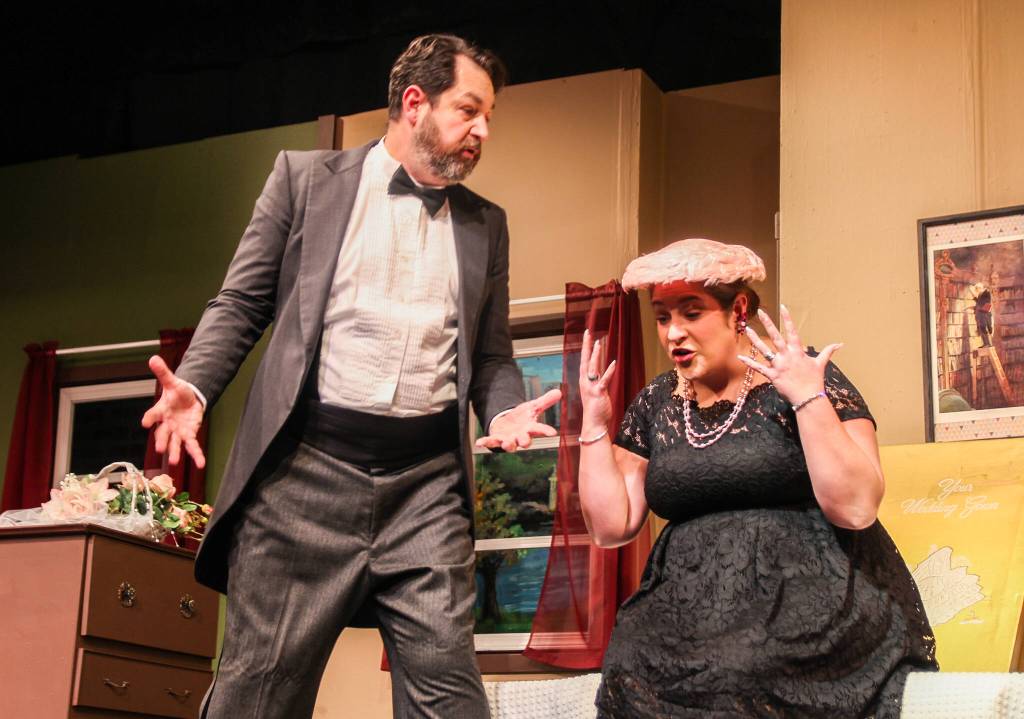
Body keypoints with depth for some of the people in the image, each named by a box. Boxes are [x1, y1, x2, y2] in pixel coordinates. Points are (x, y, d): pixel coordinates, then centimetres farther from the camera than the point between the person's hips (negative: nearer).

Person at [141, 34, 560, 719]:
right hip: (307, 467, -2)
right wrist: (192, 386, -8)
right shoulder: (305, 178, 10)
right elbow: (241, 303, 9)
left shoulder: (485, 224, 18)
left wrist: (505, 411, -3)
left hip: (428, 483, 2)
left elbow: (491, 353, 19)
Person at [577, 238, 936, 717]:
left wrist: (808, 398, -18)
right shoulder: (656, 404, 11)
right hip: (693, 615, 4)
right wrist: (594, 422, 4)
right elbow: (611, 527, 10)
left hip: (811, 612, -4)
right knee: (634, 677, -19)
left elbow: (855, 508, -12)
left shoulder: (803, 379, -2)